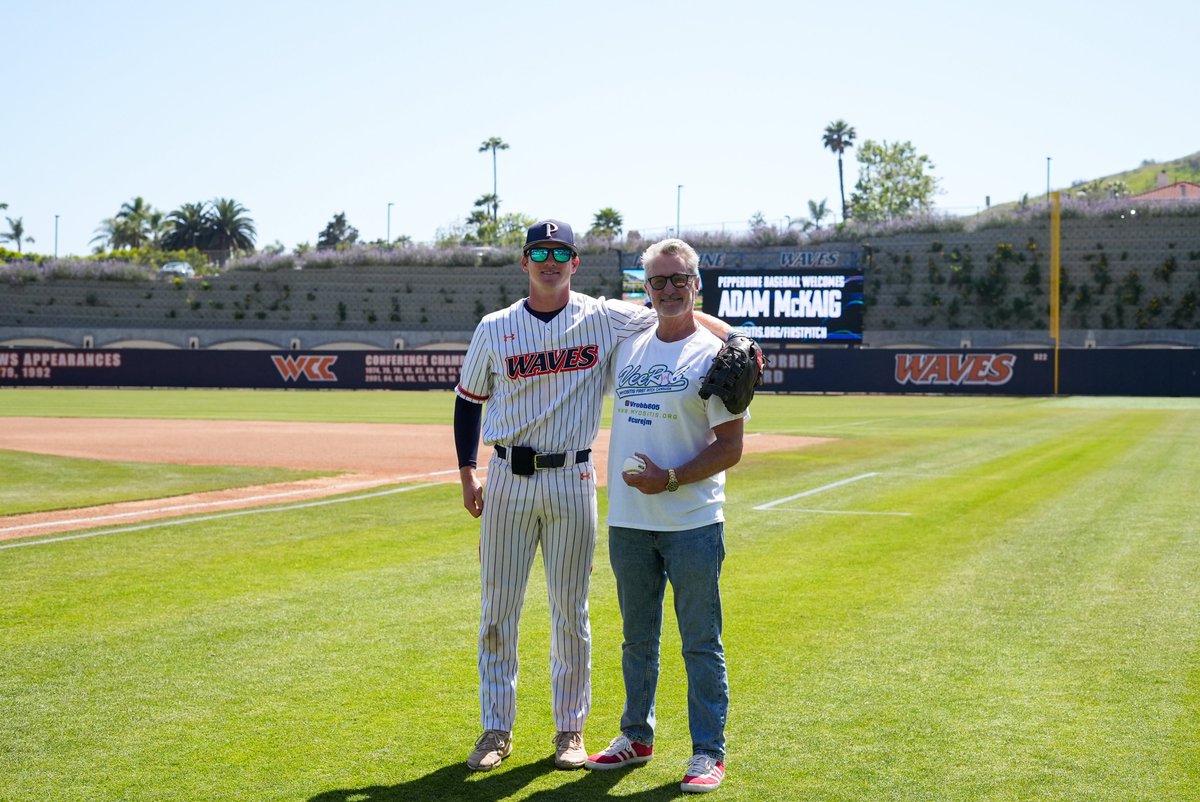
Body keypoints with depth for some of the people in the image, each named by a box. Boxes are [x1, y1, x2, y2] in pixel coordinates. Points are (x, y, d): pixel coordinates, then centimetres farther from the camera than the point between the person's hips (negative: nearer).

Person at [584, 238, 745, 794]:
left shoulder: (714, 355, -6)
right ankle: (636, 736, 28)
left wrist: (671, 479, -19)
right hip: (627, 520, 6)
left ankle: (709, 750, 9)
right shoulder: (627, 347, 10)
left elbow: (730, 447, -10)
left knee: (701, 642, 1)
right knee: (637, 638, 16)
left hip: (693, 523, -5)